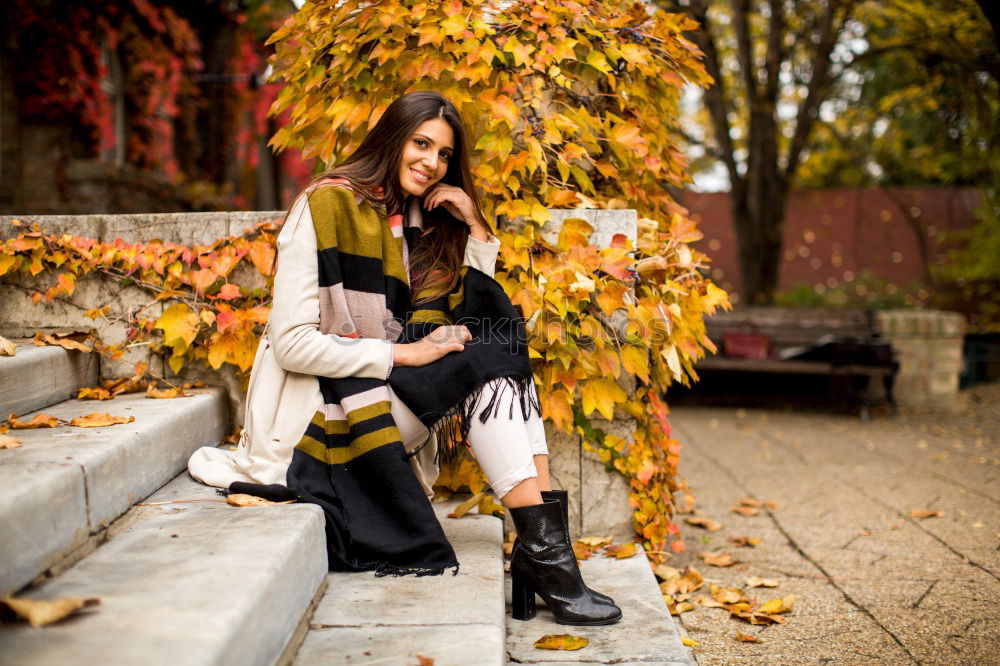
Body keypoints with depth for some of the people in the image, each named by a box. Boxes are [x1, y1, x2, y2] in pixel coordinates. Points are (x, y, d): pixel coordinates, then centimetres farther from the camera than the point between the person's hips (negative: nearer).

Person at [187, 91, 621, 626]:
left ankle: (545, 545, -26)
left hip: (389, 396, 7)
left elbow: (482, 315, 6)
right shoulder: (325, 207, -9)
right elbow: (292, 344, -17)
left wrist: (475, 227, -2)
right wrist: (402, 354, -20)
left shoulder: (423, 220, 13)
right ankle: (543, 552, -26)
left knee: (498, 355, -17)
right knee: (487, 365, -23)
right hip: (322, 409, -7)